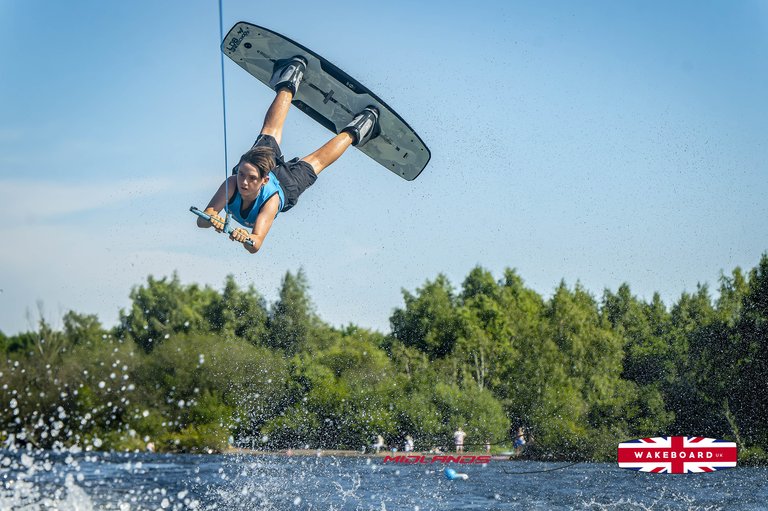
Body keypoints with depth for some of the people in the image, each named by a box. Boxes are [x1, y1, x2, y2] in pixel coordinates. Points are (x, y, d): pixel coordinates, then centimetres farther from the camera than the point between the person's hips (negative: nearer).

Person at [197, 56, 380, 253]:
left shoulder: (271, 200, -49)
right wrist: (212, 219, -75)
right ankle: (288, 87, 49)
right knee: (270, 132, 27)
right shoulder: (231, 184, -45)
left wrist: (247, 239, -81)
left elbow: (255, 246, -60)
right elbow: (201, 220, -53)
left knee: (316, 161, 25)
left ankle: (352, 133, 49)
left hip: (287, 183, -2)